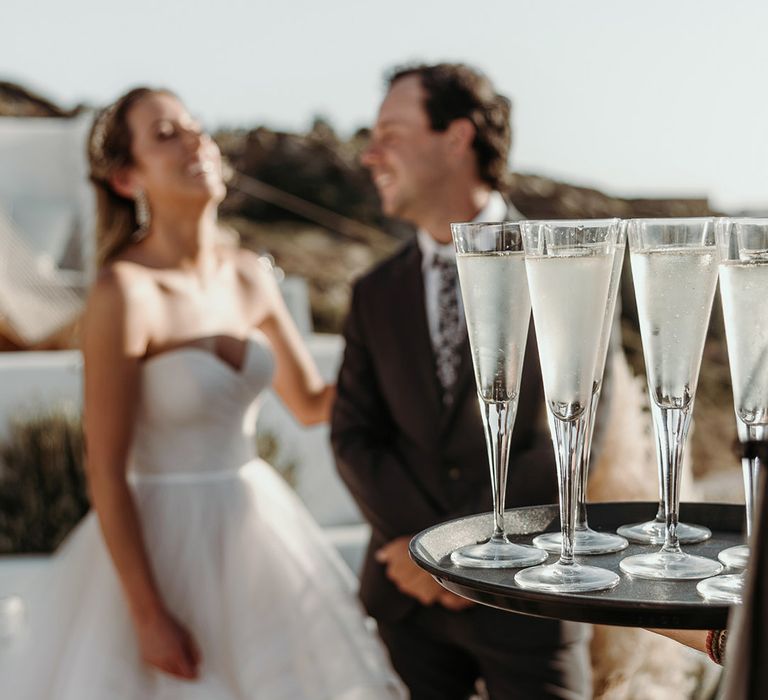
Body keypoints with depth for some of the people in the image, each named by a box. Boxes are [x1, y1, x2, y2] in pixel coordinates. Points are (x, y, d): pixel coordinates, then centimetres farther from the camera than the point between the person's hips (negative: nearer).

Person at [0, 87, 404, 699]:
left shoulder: (250, 276, 1)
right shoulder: (124, 293, -18)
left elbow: (313, 403, 12)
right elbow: (106, 473, -16)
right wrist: (148, 616, -16)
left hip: (257, 527, 6)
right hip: (164, 542, -6)